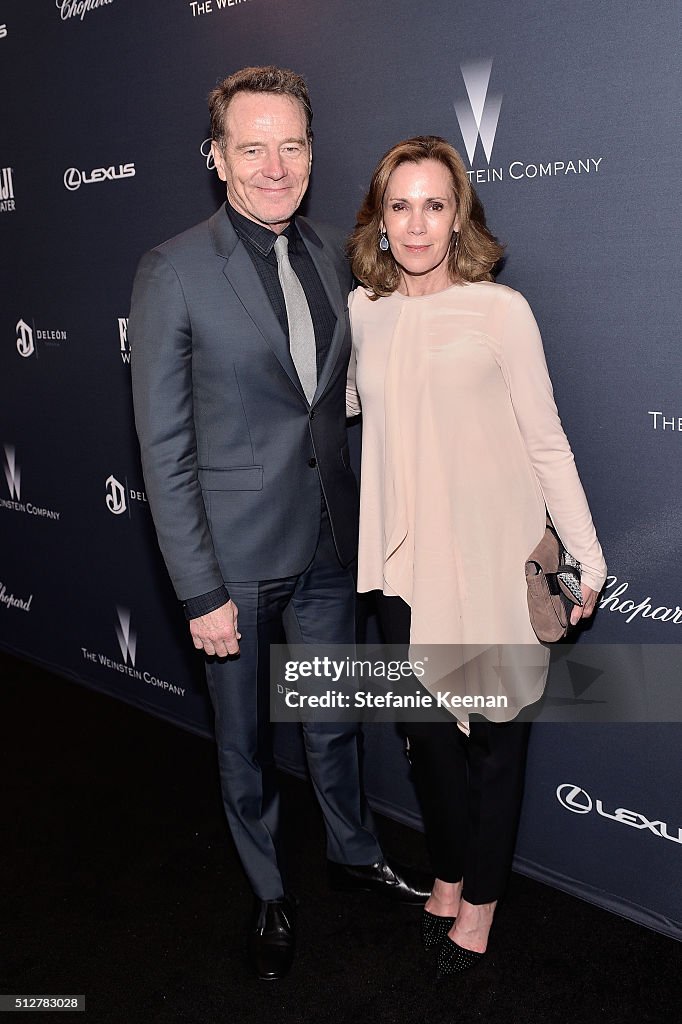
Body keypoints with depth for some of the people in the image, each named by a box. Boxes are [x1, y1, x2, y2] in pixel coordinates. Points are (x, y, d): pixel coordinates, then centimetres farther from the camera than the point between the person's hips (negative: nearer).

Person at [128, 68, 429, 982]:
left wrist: (359, 518, 8)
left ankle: (354, 852, 49)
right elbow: (164, 449, -13)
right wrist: (200, 591, -14)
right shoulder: (173, 273, -13)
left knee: (334, 718, 23)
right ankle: (271, 894, 42)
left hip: (328, 543, 5)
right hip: (237, 558, -4)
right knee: (246, 741, 16)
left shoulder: (333, 254, 3)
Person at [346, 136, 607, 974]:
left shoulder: (500, 310, -8)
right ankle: (448, 871, 42)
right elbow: (335, 405, 20)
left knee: (493, 733, 11)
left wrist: (585, 559, -3)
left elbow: (546, 444, -5)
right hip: (405, 560, 4)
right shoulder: (361, 312, 2)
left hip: (494, 563, -3)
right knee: (425, 725, 16)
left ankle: (481, 896, 35)